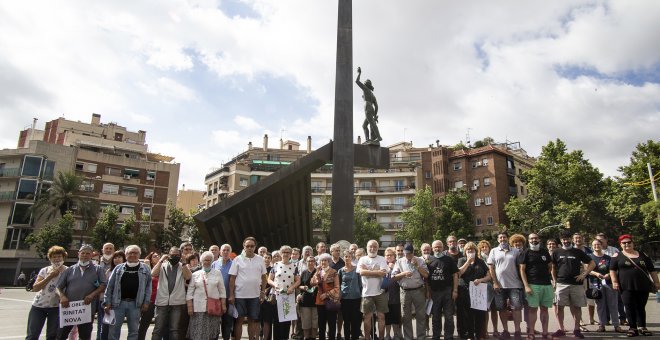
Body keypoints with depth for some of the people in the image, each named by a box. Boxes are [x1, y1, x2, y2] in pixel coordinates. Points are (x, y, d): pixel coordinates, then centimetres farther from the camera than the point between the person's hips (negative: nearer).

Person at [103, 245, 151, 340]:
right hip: (118, 302, 1)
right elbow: (110, 286, 5)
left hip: (135, 303, 0)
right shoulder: (118, 268, 5)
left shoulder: (145, 269, 3)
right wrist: (107, 302, -2)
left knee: (134, 330, 8)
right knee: (114, 330, 6)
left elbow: (148, 286, 1)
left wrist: (146, 301, -6)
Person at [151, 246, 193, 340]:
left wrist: (183, 262, -9)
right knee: (158, 329, 1)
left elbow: (188, 277, -8)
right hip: (162, 302, 0)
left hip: (177, 303, 0)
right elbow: (153, 274, -6)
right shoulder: (162, 265, 10)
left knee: (175, 329, 4)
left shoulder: (183, 267, 9)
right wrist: (161, 260, -5)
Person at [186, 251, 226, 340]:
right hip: (198, 307, 0)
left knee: (212, 333, 5)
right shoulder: (195, 274, 6)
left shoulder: (217, 273, 7)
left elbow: (222, 290, 6)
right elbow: (189, 292, 4)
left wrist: (223, 305, 1)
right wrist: (189, 307, -3)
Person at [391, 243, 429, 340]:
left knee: (421, 315, 5)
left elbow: (426, 275, -5)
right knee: (406, 316, 9)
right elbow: (393, 277, 0)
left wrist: (417, 265, -12)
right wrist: (404, 273, -14)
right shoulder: (399, 262, 4)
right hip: (405, 291, 1)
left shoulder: (420, 261, 3)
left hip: (419, 290, -1)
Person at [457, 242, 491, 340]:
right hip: (465, 291, -1)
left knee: (480, 314, -1)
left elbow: (488, 276, 10)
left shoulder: (480, 262, 12)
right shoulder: (462, 260, 8)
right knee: (467, 315, -2)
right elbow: (459, 273, -8)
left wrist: (480, 280, -10)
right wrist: (468, 261, -9)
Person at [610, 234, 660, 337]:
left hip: (643, 286, 2)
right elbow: (612, 270, 0)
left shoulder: (642, 255, 12)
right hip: (626, 287, -2)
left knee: (641, 307, 8)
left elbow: (652, 270, 15)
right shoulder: (618, 256, 4)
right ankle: (633, 328, 8)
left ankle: (642, 327, 21)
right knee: (630, 307, -1)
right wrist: (614, 282, -9)